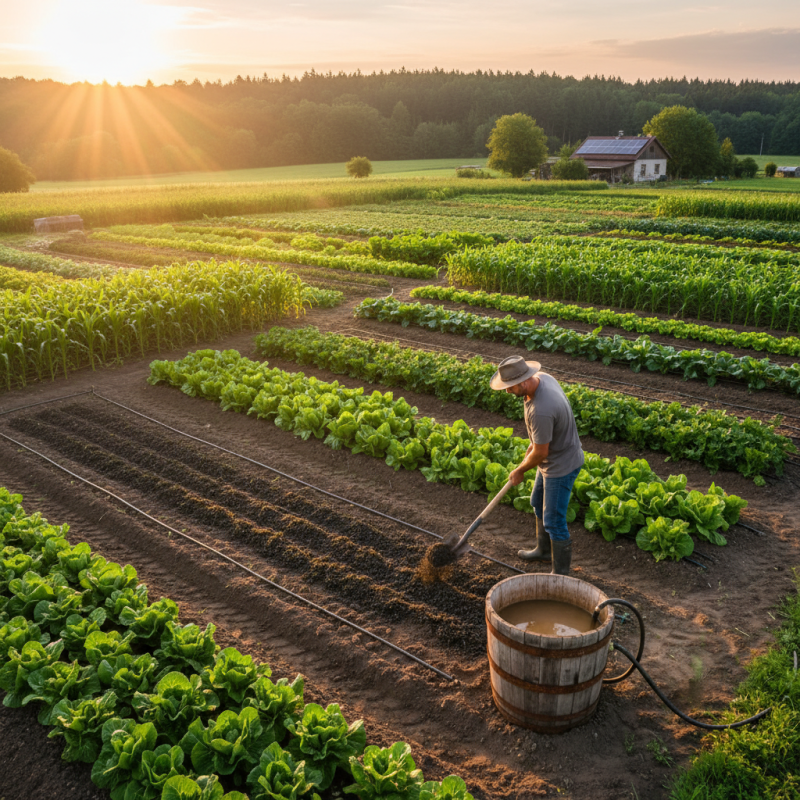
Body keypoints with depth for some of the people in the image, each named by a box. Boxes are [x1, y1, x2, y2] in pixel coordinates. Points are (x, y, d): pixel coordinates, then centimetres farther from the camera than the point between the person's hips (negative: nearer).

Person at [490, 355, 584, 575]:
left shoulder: (540, 411, -38)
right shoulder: (542, 378, -9)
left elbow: (540, 452, -25)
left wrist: (519, 471, -8)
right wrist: (533, 442, 14)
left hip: (561, 466, -10)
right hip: (553, 457, 11)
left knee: (554, 522, 2)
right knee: (538, 504, 27)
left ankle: (561, 574, 18)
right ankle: (544, 550, 48)